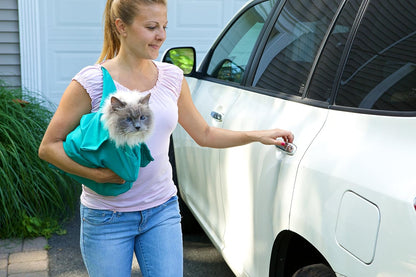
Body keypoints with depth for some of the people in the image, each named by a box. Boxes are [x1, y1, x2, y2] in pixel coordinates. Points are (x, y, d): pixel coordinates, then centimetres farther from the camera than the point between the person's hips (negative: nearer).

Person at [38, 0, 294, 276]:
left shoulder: (172, 77, 2)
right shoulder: (91, 82, -12)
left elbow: (204, 134, 12)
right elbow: (49, 147, -8)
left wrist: (257, 135, 3)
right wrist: (98, 175, -21)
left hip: (162, 211, 4)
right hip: (107, 219, -3)